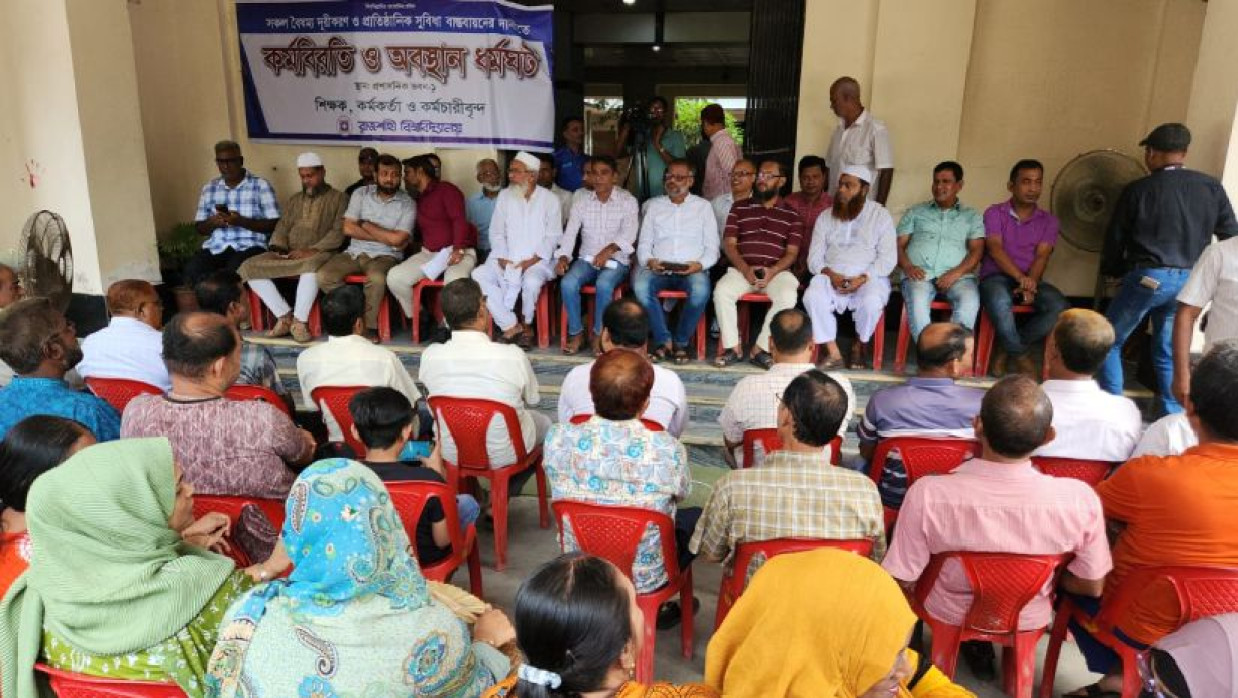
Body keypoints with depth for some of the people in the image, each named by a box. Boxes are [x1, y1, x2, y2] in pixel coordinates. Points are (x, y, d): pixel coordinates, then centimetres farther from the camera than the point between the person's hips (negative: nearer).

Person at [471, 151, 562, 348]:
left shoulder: (549, 199, 1)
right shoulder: (505, 196, 10)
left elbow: (553, 236, -2)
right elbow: (496, 232, 9)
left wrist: (532, 261, -13)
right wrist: (502, 258, -7)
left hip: (536, 260, -3)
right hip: (506, 260, 4)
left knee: (531, 281, -36)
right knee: (478, 275, -23)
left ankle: (526, 324, -5)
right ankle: (511, 326, -18)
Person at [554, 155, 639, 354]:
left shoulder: (627, 201, 0)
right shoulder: (582, 202, 10)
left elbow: (629, 234, -13)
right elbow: (570, 233, 4)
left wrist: (609, 249, -31)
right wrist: (563, 257, -14)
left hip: (616, 261, -3)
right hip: (586, 259, 3)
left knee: (603, 284, -35)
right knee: (568, 283, -27)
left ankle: (599, 334, -15)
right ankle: (576, 333, -10)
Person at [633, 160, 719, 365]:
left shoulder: (703, 206, 14)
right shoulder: (654, 205, 18)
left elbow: (712, 248, 8)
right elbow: (643, 243, 14)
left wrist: (699, 265, -13)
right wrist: (648, 261, -9)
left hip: (692, 269, -1)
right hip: (658, 268, 1)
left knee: (700, 291, -35)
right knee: (640, 286, -32)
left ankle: (681, 342, -12)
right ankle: (663, 340, -17)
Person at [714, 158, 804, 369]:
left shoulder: (791, 215, 12)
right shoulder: (739, 208, 14)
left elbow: (792, 252, 5)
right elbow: (729, 244, 6)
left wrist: (773, 271, -14)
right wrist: (745, 269, -12)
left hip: (777, 271, -1)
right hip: (742, 269, 1)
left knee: (787, 296, -33)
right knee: (721, 291, -30)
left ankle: (760, 349, -21)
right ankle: (733, 347, -17)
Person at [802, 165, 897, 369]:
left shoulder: (881, 216, 5)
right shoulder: (826, 217, 14)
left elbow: (888, 258, -3)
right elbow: (814, 257, 7)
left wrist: (862, 279, -18)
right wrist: (830, 274, -14)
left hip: (869, 277, -2)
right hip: (832, 276, 2)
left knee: (872, 302, -34)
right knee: (812, 297, -30)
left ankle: (860, 345, -3)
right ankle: (833, 352, -19)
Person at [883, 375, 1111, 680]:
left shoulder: (928, 493, -35)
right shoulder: (1081, 499, -30)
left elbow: (903, 582, -20)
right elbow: (1091, 587, -12)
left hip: (948, 615, -2)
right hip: (1028, 620, 2)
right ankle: (978, 647, 34)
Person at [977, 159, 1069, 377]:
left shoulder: (1048, 221, 13)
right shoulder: (994, 213, 6)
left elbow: (1041, 257, -2)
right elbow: (995, 250, -10)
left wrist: (1030, 285, -22)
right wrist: (1020, 278, -25)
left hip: (1031, 280, 3)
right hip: (997, 276, -3)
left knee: (1059, 307, -28)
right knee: (999, 301, -39)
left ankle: (1007, 348, -12)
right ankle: (1019, 355, -17)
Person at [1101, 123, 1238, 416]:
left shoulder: (1138, 190, -4)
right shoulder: (1212, 187, 5)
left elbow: (1115, 239, 3)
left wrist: (1112, 272, 20)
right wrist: (1213, 276, 25)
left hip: (1149, 278, -4)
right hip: (1191, 282, 4)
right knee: (1169, 352, 17)